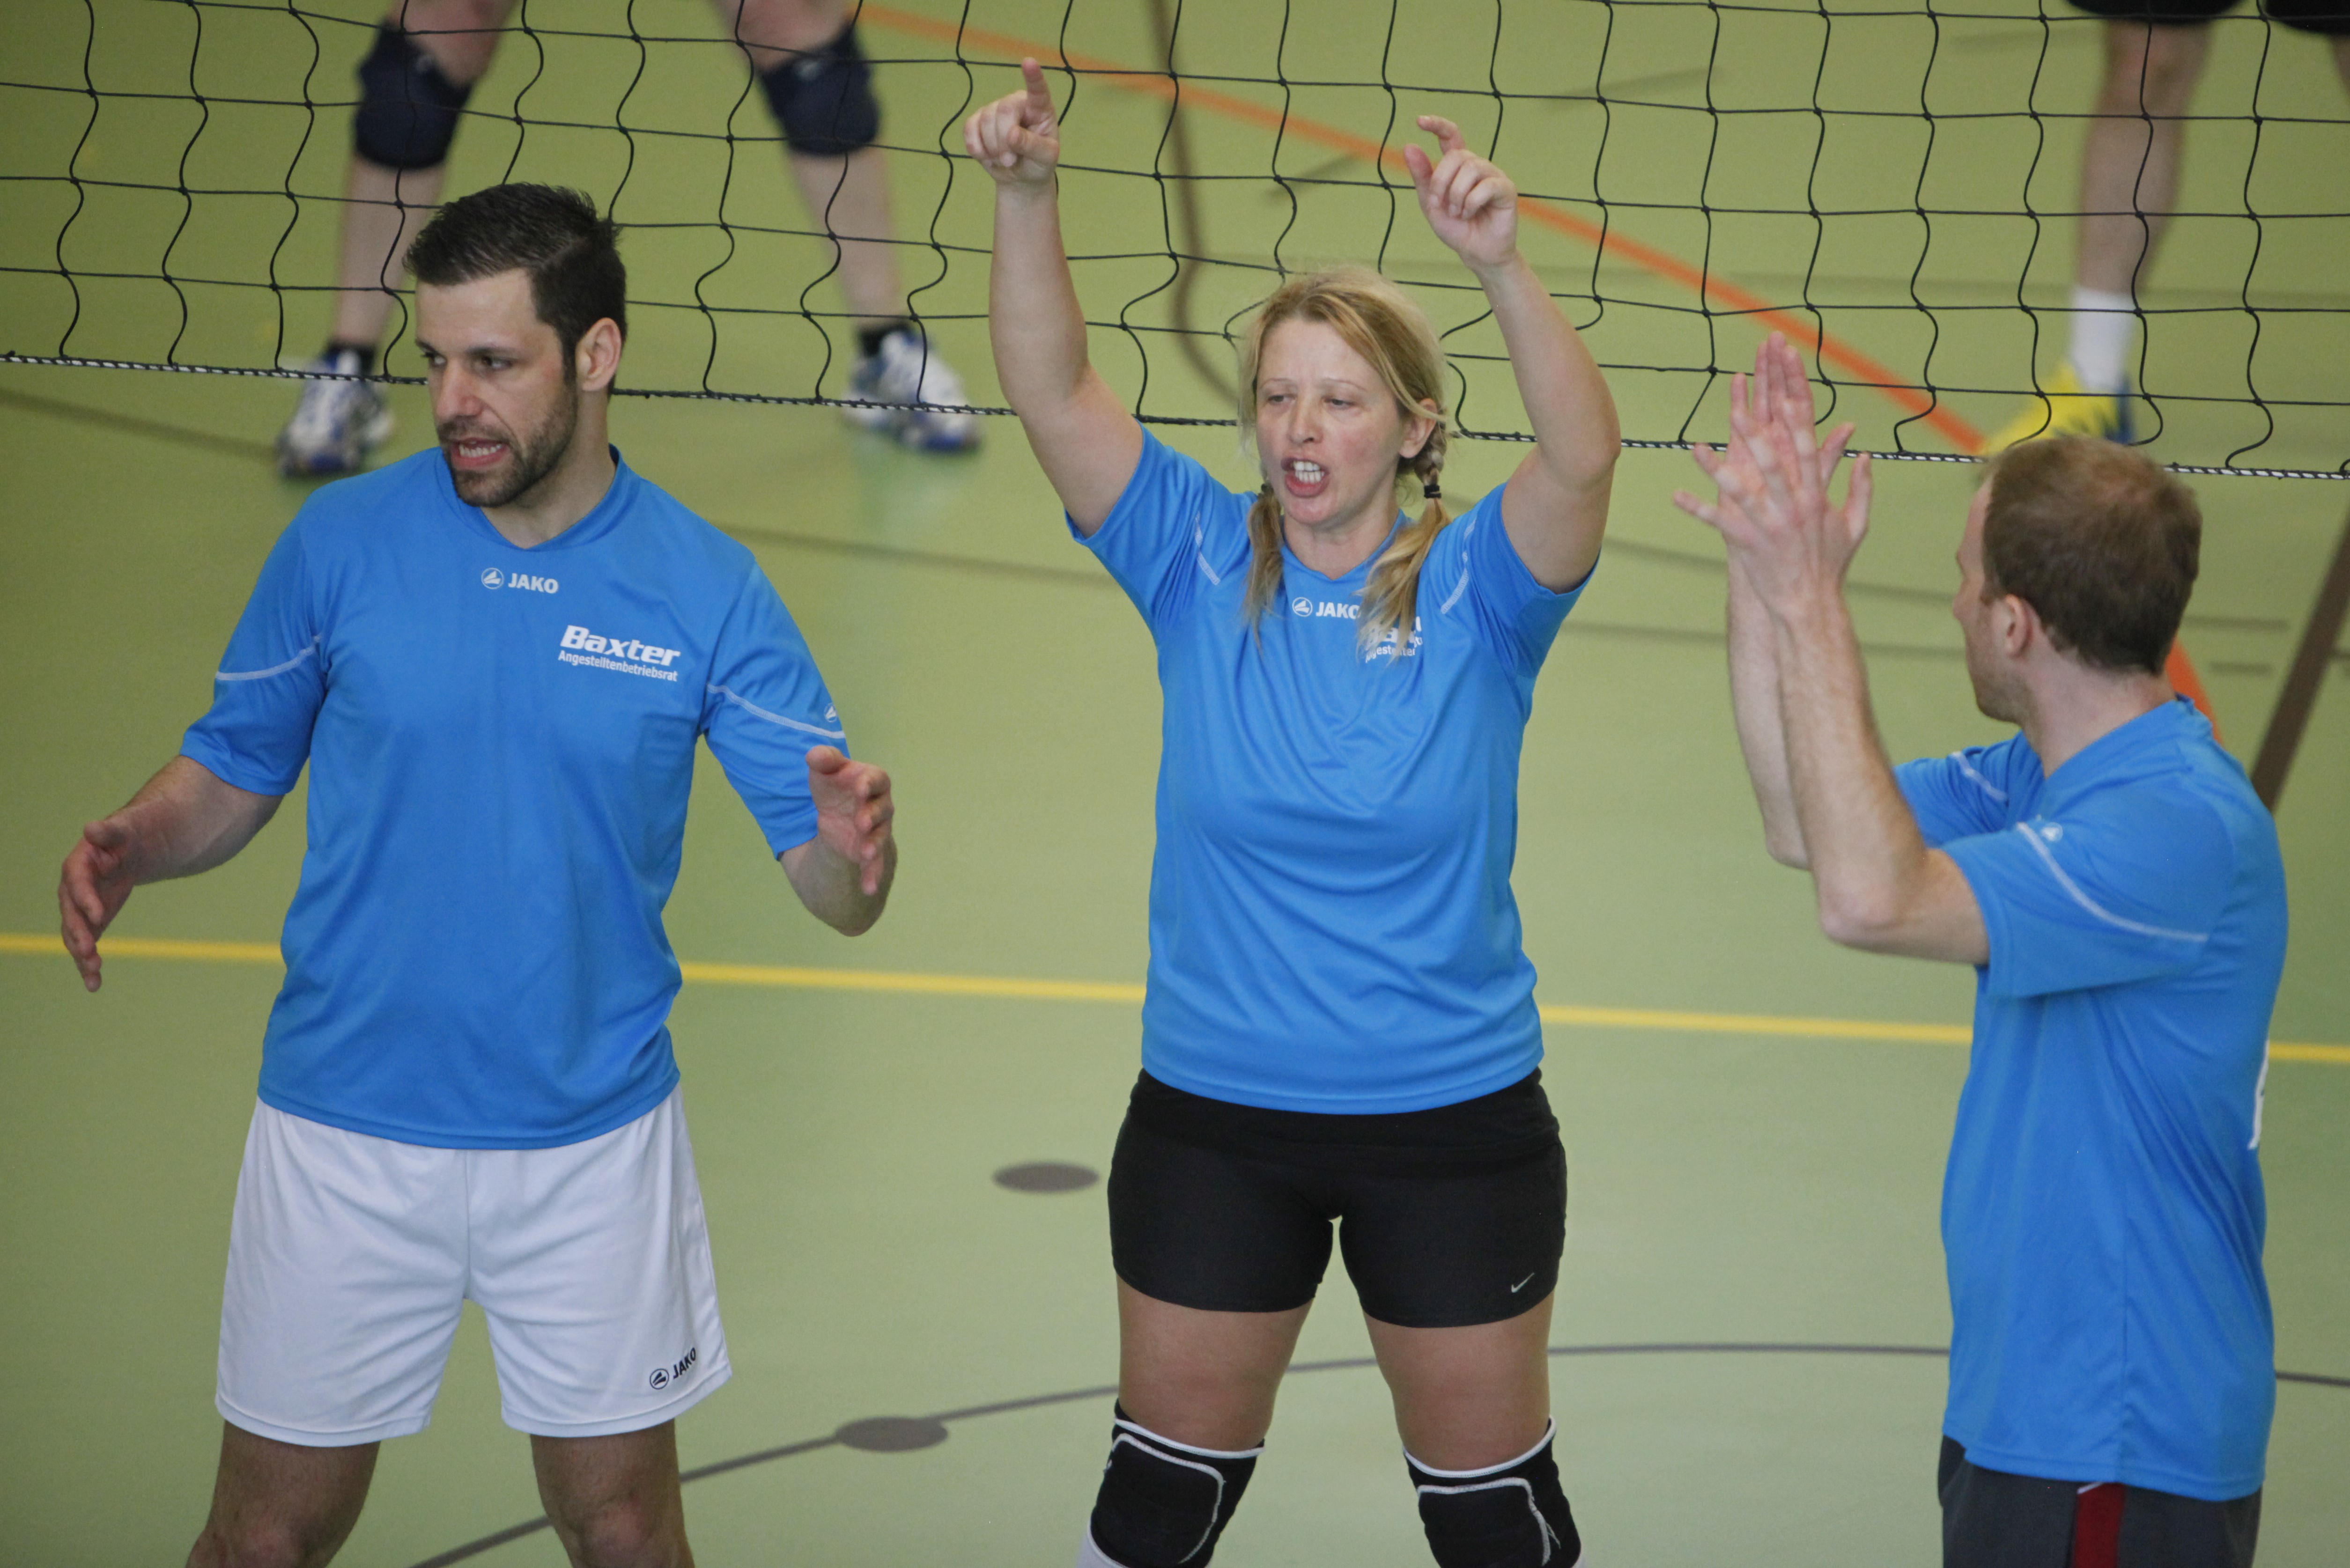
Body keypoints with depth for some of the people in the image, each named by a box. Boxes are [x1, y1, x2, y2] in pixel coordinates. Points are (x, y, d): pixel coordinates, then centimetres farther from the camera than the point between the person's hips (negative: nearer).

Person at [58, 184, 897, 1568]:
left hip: (597, 1142, 0)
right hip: (345, 1135, 0)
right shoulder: (341, 542, -5)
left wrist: (856, 846, -29)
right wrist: (130, 851, -16)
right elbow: (232, 774, 5)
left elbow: (834, 887, -5)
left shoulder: (707, 589, -6)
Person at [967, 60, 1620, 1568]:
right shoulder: (1204, 567, -5)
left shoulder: (1475, 591, -10)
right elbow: (1053, 391, -16)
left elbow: (1583, 456, -30)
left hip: (1453, 1122, -2)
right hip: (1214, 1121, 2)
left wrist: (1500, 262, -46)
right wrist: (1025, 194, -33)